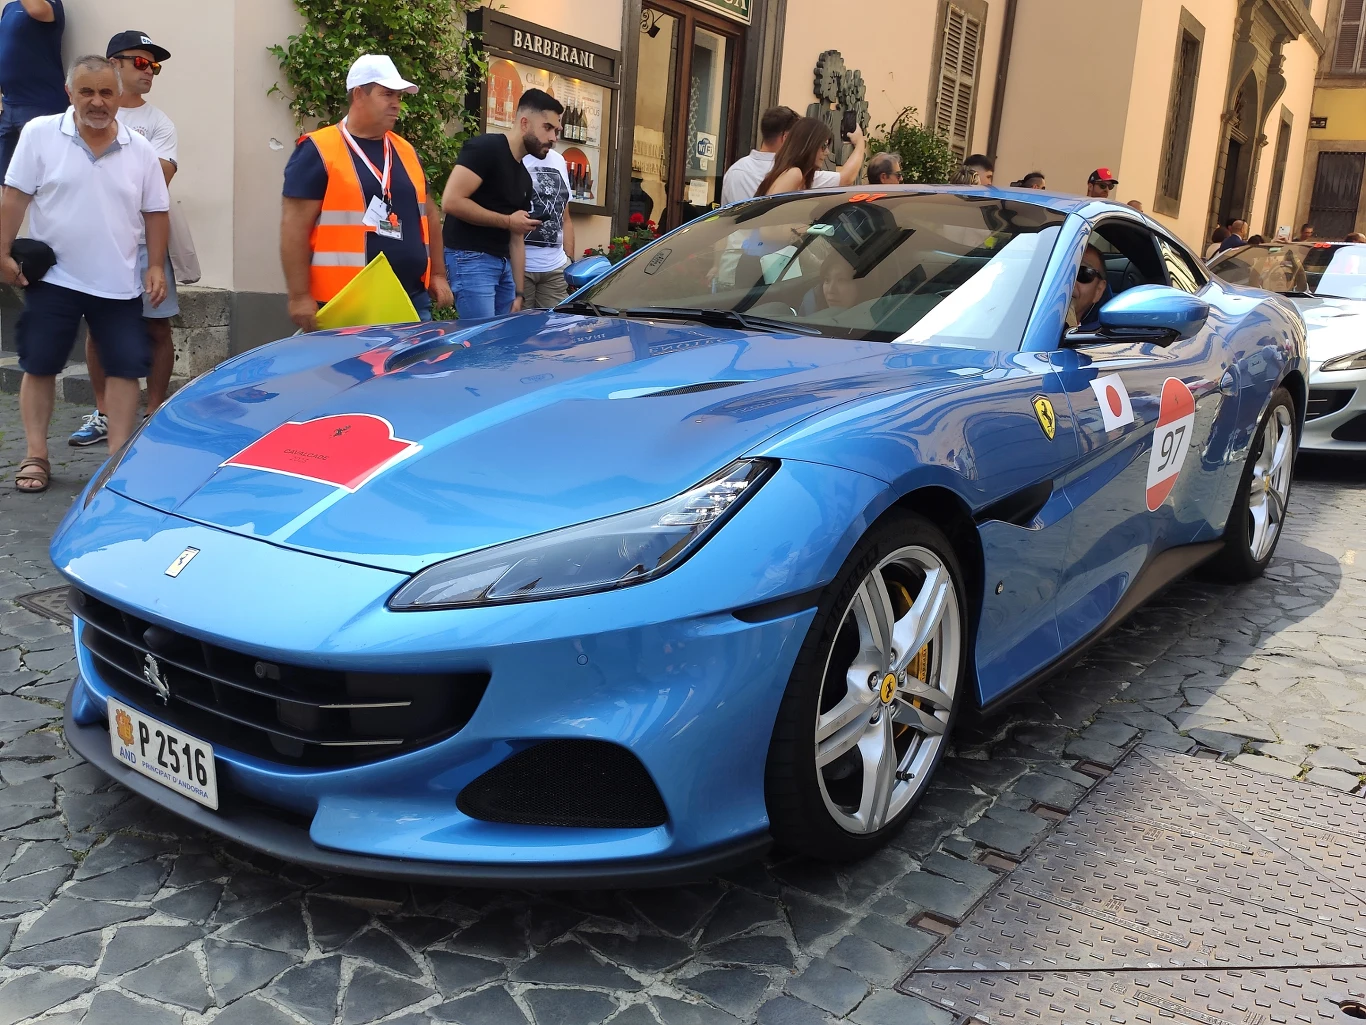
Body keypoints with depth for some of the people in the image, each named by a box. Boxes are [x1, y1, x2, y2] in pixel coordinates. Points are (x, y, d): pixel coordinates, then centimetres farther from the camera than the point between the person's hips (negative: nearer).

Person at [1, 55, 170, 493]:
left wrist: (156, 266, 0)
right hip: (51, 278, -1)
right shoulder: (39, 134, -3)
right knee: (39, 367, 3)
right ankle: (35, 457, 13)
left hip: (118, 284, 2)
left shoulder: (140, 150, 3)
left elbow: (156, 213, 7)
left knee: (125, 367, 0)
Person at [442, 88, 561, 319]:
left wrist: (519, 293, 12)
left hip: (502, 263, 9)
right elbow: (451, 201, -20)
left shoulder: (524, 177, 16)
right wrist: (507, 221, -13)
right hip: (470, 259, -9)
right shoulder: (485, 148, -10)